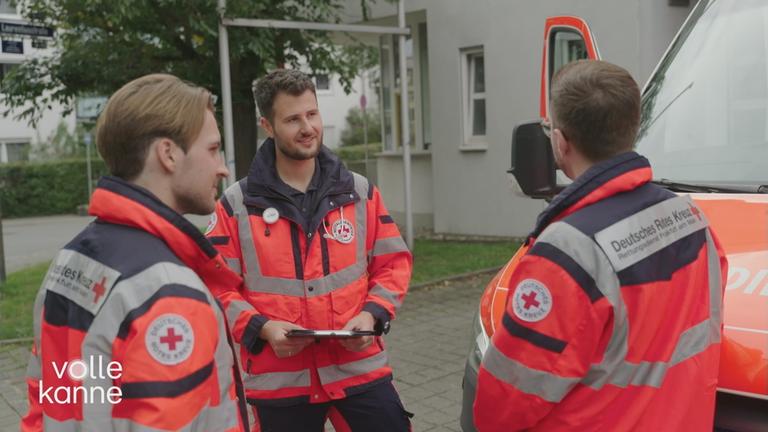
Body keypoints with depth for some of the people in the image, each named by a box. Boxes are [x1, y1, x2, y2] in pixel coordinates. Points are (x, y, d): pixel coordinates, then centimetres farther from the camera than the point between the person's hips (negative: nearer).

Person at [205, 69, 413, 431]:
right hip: (278, 380, -1)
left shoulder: (360, 192, 4)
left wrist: (371, 314, -9)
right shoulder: (236, 205, -3)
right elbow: (217, 285, -1)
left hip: (359, 367, 1)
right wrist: (260, 327, -16)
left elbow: (393, 264, 7)